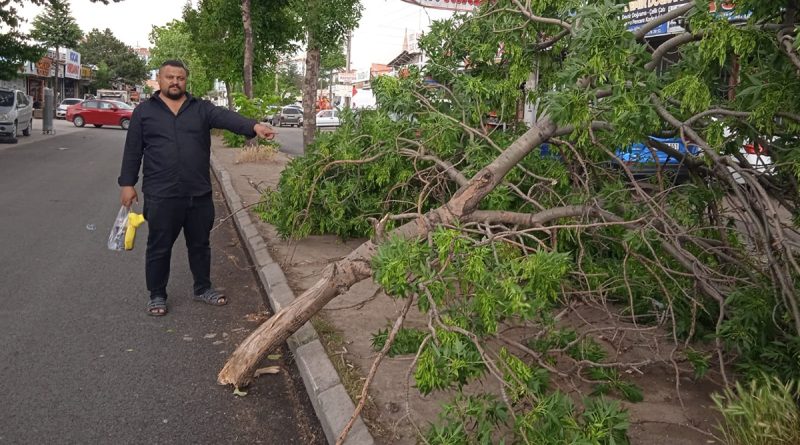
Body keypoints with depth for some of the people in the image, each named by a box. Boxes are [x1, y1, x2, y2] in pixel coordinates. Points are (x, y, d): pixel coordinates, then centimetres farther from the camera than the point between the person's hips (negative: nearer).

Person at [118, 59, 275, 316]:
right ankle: (157, 295, 22)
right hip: (161, 196, -2)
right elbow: (133, 151, 6)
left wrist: (253, 126, -30)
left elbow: (227, 117, -12)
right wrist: (127, 183, 0)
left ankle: (203, 288, 30)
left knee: (200, 244, 14)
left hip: (200, 194, 2)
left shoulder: (201, 108, 7)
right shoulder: (144, 111, 6)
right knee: (159, 247, 7)